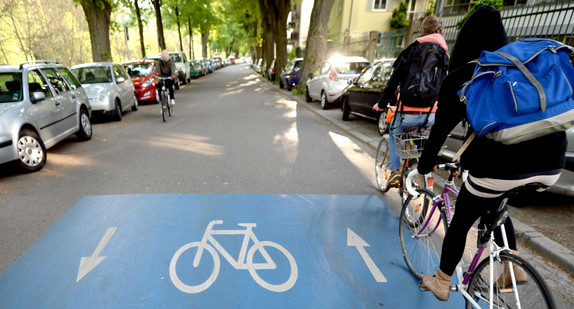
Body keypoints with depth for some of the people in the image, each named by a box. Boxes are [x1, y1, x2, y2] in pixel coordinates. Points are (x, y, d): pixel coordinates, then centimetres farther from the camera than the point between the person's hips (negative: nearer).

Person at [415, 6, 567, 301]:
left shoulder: (460, 77, 3)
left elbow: (441, 128, 5)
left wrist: (425, 165, 17)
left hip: (499, 164, -6)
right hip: (549, 162, 6)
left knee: (460, 222, 16)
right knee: (495, 206, 35)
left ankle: (441, 283, 33)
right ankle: (513, 263, 27)